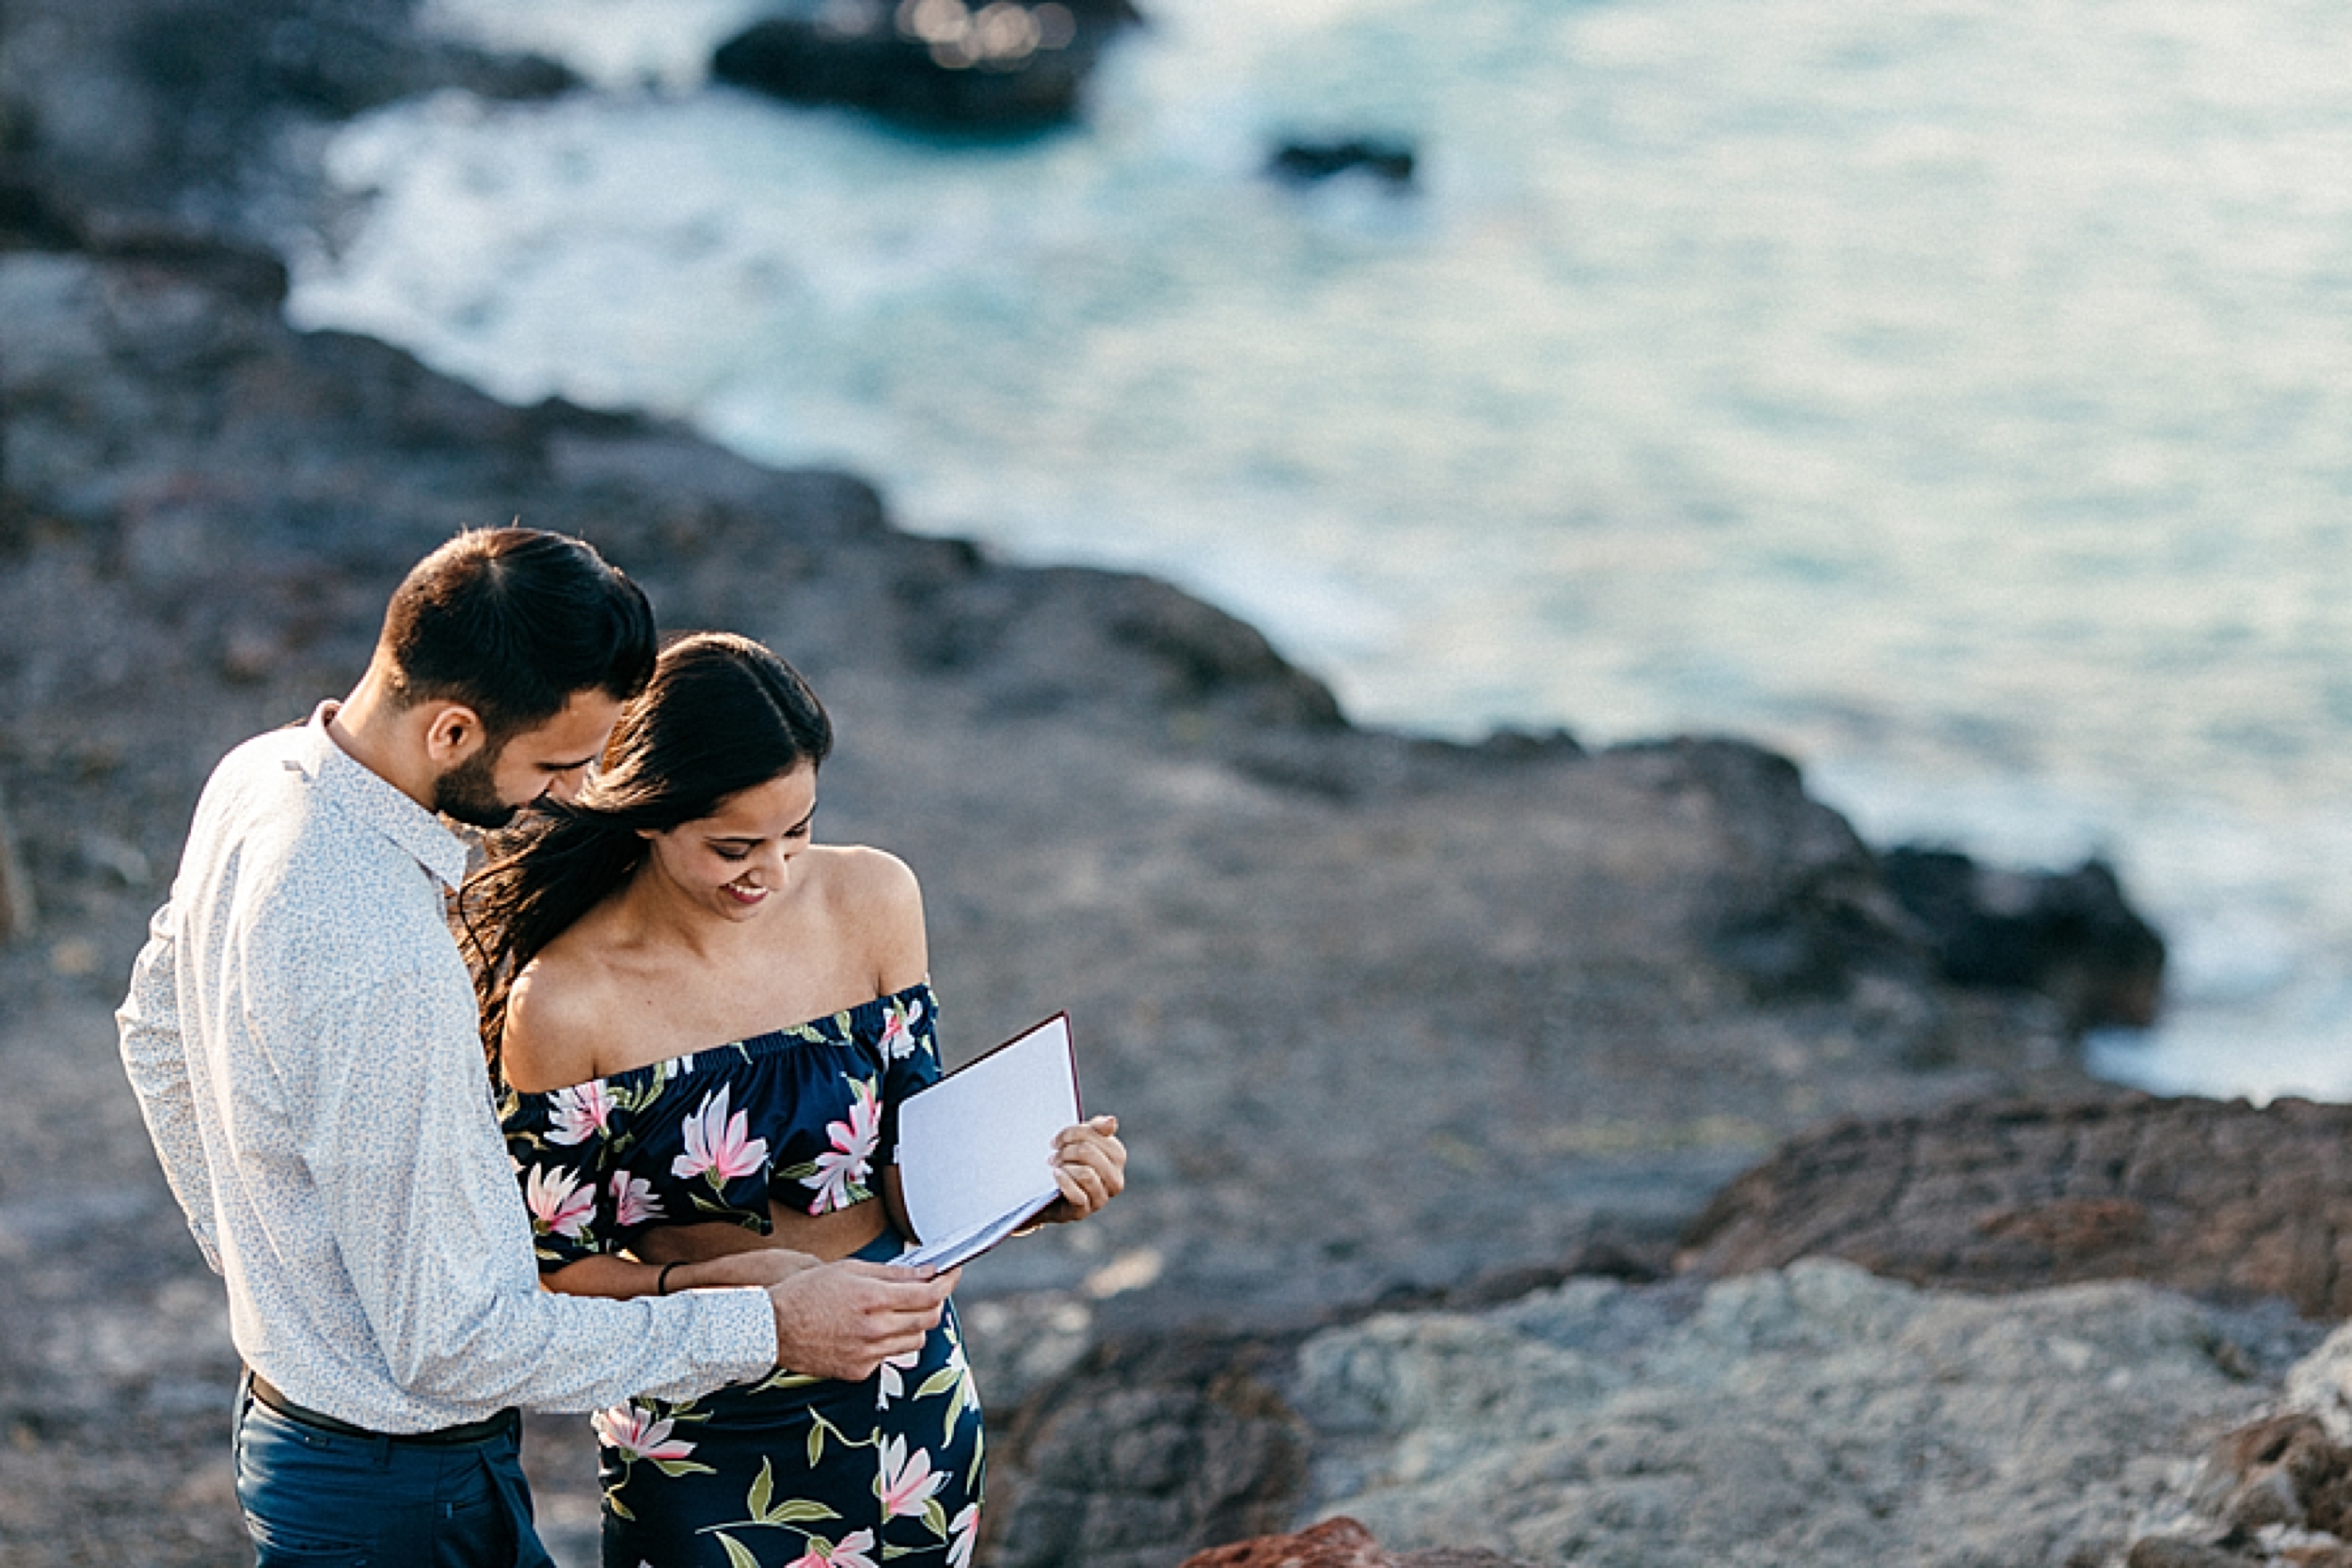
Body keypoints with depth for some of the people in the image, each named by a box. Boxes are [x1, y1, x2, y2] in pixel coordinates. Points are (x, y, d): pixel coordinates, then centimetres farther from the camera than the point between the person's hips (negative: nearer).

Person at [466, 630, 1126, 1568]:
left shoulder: (874, 901, -7)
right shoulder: (565, 1003, -20)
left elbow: (914, 1173, -3)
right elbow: (555, 1271, -12)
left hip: (906, 1400, 4)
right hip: (697, 1440, -4)